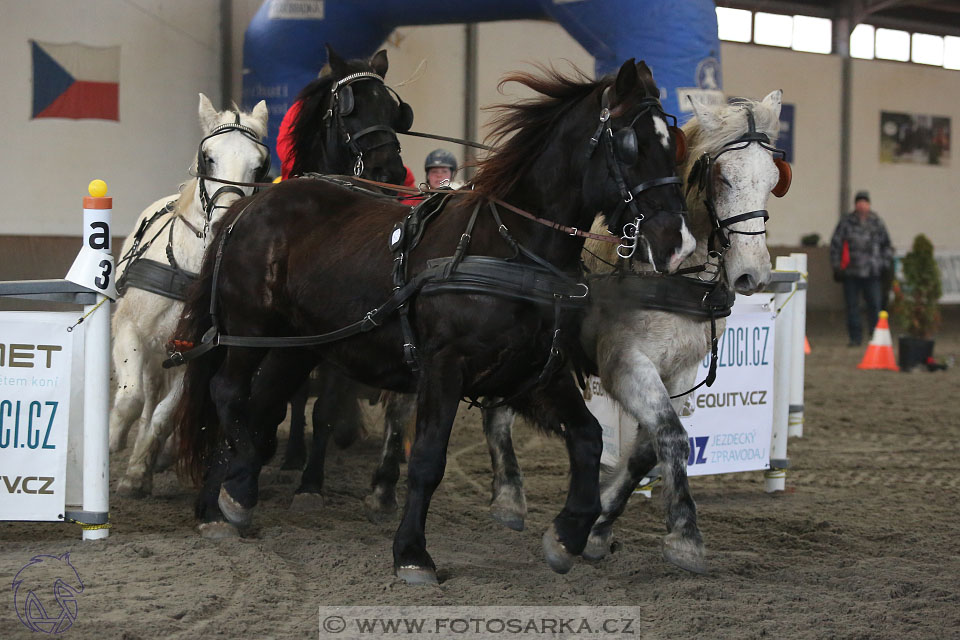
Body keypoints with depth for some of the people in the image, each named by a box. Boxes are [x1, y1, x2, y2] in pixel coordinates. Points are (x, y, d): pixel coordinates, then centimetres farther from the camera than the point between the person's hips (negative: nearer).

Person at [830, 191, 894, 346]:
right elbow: (835, 244, 6)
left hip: (872, 272, 1)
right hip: (850, 272, -1)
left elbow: (886, 245, 18)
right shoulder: (846, 222, 2)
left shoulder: (876, 223, 8)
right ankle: (855, 337, 10)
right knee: (852, 306, 2)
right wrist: (836, 266, 2)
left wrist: (885, 264, 11)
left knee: (875, 304, -4)